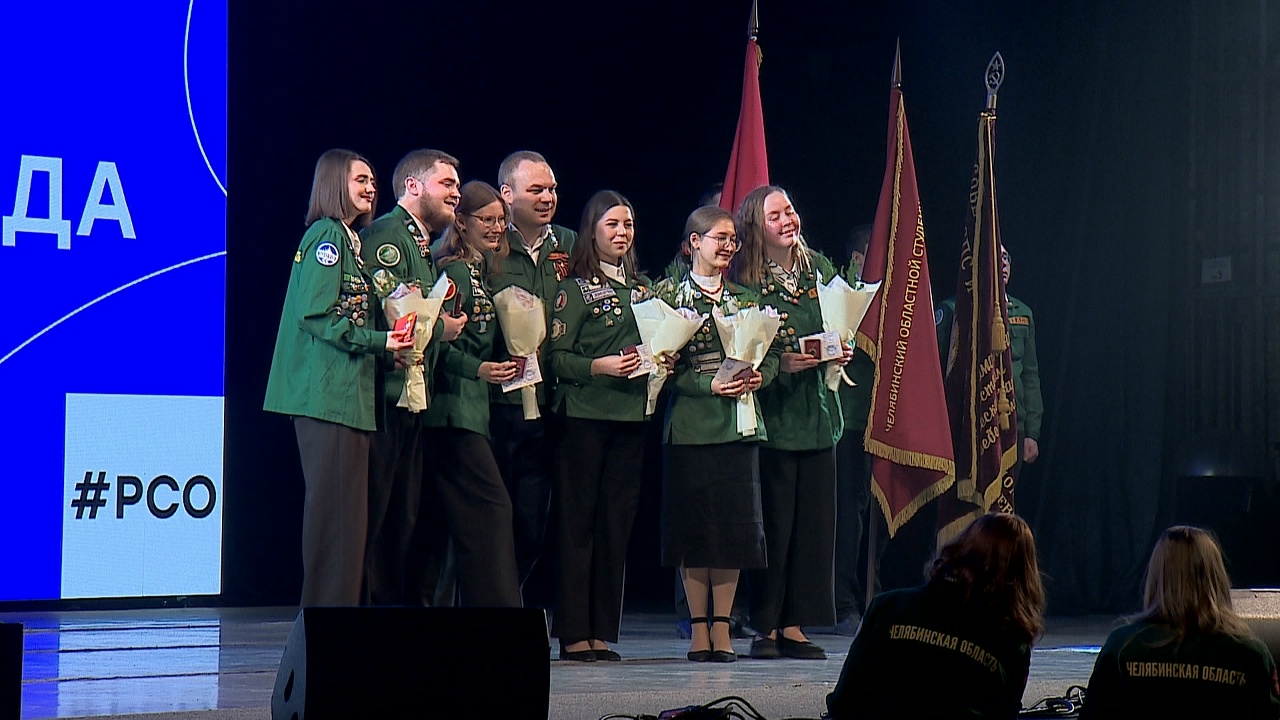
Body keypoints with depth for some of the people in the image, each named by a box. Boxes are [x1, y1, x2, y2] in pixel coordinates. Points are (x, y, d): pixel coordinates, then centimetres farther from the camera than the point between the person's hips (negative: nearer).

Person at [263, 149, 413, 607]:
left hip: (348, 393, 10)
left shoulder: (350, 239, 21)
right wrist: (378, 341, -17)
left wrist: (385, 345, 8)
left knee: (344, 508, 11)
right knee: (335, 505, -9)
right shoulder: (327, 234, -8)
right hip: (328, 393, -10)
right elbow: (316, 314, -18)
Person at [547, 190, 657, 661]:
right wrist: (599, 366, -21)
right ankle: (574, 634, -2)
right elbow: (556, 357, -8)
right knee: (577, 521, -4)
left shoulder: (643, 287, 17)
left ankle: (602, 632, 11)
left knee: (617, 522, 6)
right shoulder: (575, 288, -1)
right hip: (584, 414, -6)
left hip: (631, 414, 6)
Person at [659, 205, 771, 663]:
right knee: (693, 521, -2)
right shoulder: (671, 295, 2)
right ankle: (698, 625, 5)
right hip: (691, 420, -3)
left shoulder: (745, 298, 15)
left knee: (734, 520, 0)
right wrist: (709, 385, -17)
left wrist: (759, 377, -10)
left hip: (738, 420, 3)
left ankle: (722, 625, 6)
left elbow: (769, 355, 11)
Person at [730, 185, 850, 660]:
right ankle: (766, 628, 2)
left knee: (813, 519, 3)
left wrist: (841, 352, -2)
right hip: (771, 411, -5)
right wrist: (781, 363, -20)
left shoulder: (819, 269, 10)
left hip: (817, 410, 5)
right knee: (773, 521, -5)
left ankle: (794, 627, 9)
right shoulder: (744, 279, -6)